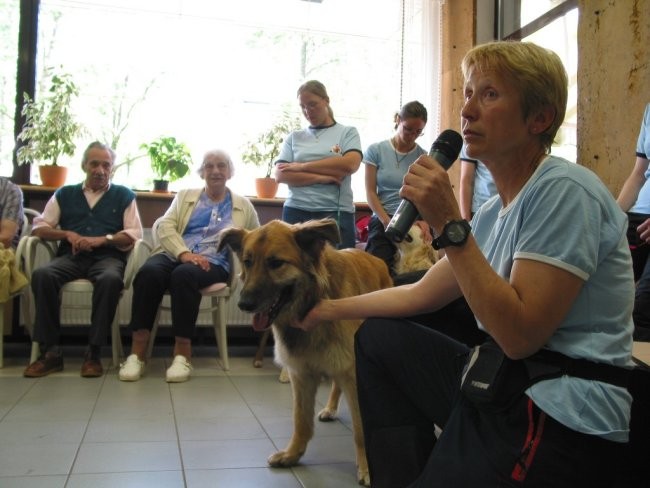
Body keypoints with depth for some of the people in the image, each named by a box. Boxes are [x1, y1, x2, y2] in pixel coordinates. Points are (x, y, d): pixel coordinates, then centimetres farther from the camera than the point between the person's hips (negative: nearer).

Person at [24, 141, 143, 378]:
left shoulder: (124, 195, 15)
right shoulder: (65, 194, 20)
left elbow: (134, 234, 3)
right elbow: (39, 227, 13)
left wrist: (102, 239, -11)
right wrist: (68, 234, -5)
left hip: (107, 257, -2)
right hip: (71, 256, 2)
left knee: (111, 279, -38)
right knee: (41, 275, -30)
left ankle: (94, 352, -29)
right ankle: (50, 351, -24)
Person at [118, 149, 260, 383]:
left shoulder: (243, 205, 19)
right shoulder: (185, 195, 20)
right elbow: (165, 226, 5)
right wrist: (184, 253, -13)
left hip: (212, 262, -2)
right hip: (174, 255, 2)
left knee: (184, 275, -38)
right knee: (148, 272, -34)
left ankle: (183, 352, -32)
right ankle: (137, 350, -30)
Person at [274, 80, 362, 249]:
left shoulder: (347, 132, 9)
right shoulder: (294, 137, 14)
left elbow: (350, 164, -9)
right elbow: (280, 175, 2)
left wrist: (301, 167, -5)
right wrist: (322, 178, -10)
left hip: (336, 213, -2)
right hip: (296, 212, 2)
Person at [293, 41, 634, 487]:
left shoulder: (565, 191, -17)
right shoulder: (496, 212, 10)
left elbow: (520, 335, -24)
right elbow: (422, 294, 16)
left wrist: (449, 225, -24)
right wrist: (329, 309, 19)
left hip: (559, 423, -9)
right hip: (500, 384, 9)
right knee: (378, 337, 15)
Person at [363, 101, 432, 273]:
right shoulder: (376, 150, 5)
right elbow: (370, 193, 1)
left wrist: (425, 220, -22)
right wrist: (387, 221, -13)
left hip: (415, 222, 1)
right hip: (383, 221, 0)